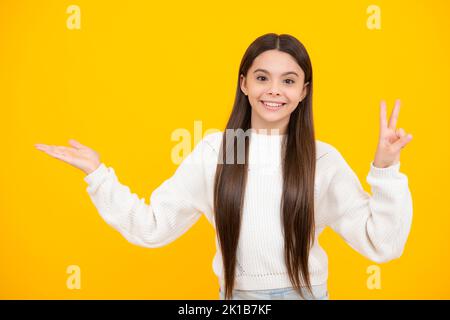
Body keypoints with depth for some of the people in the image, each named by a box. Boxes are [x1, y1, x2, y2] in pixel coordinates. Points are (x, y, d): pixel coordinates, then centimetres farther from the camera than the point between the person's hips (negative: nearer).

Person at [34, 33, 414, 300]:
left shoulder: (323, 159, -10)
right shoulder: (213, 150, -7)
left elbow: (382, 245, -13)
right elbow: (152, 226, -7)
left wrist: (386, 169, -24)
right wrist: (98, 174, -13)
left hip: (304, 292, 0)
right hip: (235, 294, 1)